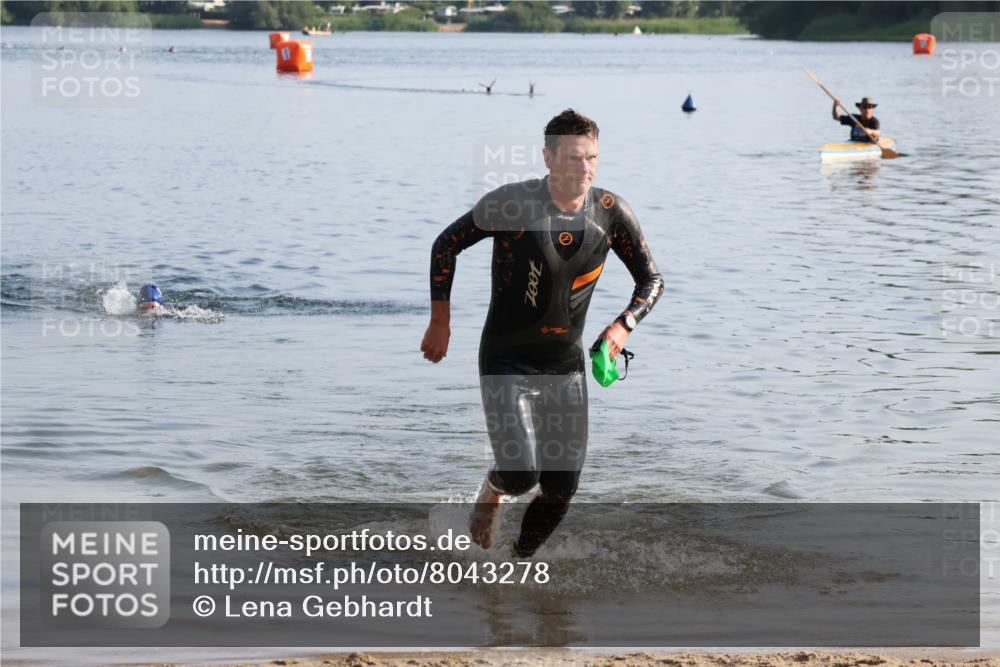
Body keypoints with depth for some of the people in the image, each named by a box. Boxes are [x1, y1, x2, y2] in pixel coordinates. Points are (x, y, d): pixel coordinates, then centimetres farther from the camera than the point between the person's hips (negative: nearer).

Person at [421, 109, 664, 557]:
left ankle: (520, 561, 27)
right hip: (507, 363, -4)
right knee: (521, 475, -18)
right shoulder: (512, 203, -16)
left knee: (561, 490, 1)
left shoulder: (610, 213, -6)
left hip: (566, 366, 4)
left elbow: (651, 280, 5)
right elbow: (446, 244, -2)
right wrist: (440, 323, -3)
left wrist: (623, 326, -15)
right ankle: (493, 490, 19)